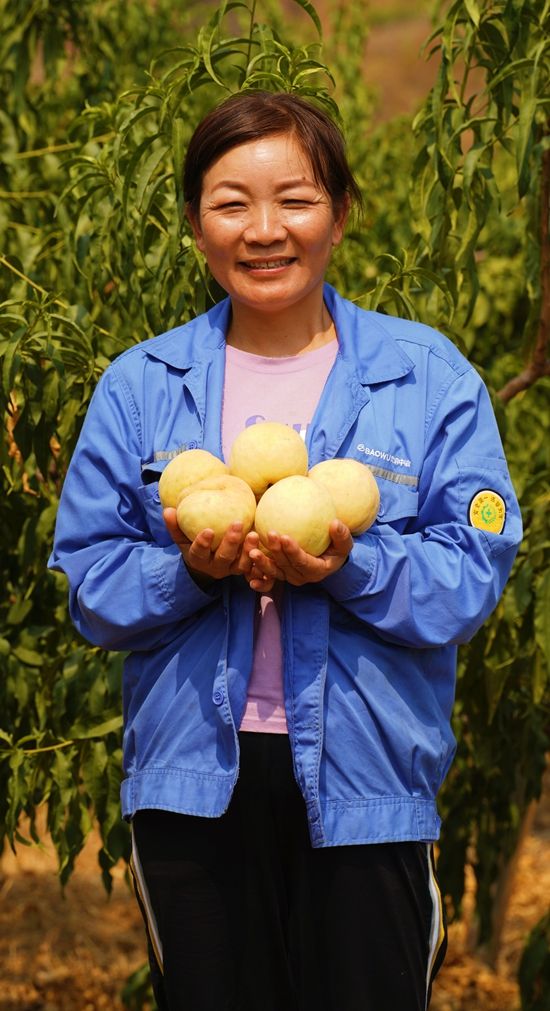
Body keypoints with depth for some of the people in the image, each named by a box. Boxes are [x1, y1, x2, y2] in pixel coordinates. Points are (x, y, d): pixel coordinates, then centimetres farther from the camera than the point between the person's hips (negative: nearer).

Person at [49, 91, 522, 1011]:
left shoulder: (428, 376, 2)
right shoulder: (140, 386, 7)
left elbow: (473, 573, -5)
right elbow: (90, 584, 3)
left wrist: (351, 570, -22)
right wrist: (190, 572, -16)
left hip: (366, 776, -1)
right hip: (194, 776, 2)